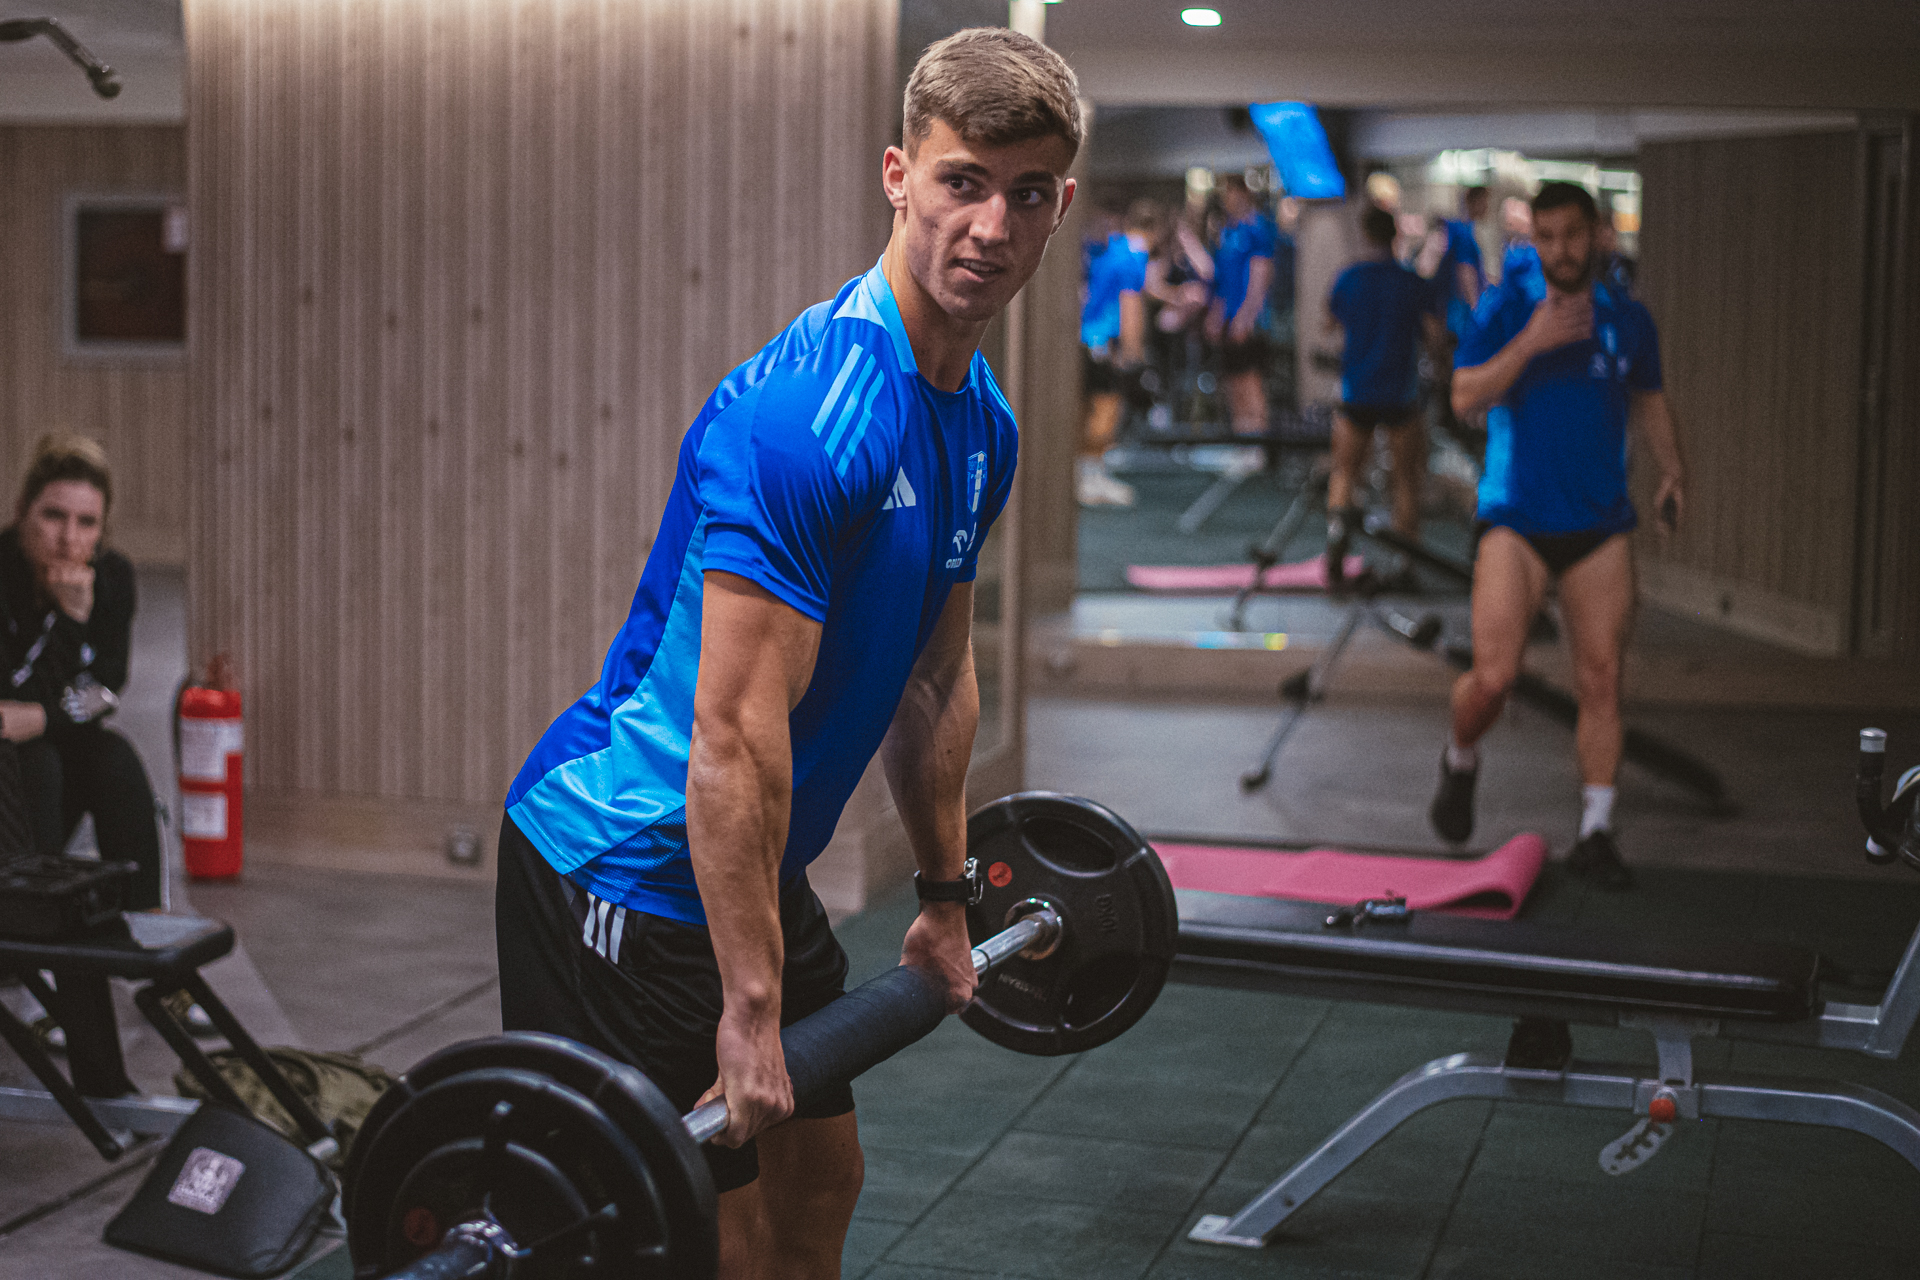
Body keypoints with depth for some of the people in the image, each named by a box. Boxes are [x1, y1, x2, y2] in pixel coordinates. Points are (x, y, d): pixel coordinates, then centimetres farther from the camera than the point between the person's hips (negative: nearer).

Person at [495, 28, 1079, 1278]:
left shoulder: (980, 421, 4)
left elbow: (935, 676, 15)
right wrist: (748, 1009, -26)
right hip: (620, 860, -9)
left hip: (747, 860, 9)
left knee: (820, 1180, 18)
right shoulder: (806, 412, -26)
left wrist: (946, 899, 20)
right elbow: (736, 733, -27)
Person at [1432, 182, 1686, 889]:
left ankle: (1595, 831, 9)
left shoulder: (1628, 319, 9)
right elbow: (1465, 395, -10)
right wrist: (1532, 341, -20)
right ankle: (1461, 762, 21)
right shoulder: (1505, 308, 0)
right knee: (1494, 676, -12)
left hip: (1600, 526, 3)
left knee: (1600, 679, 0)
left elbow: (1649, 404, 21)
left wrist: (1670, 472, 6)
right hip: (1515, 522, -3)